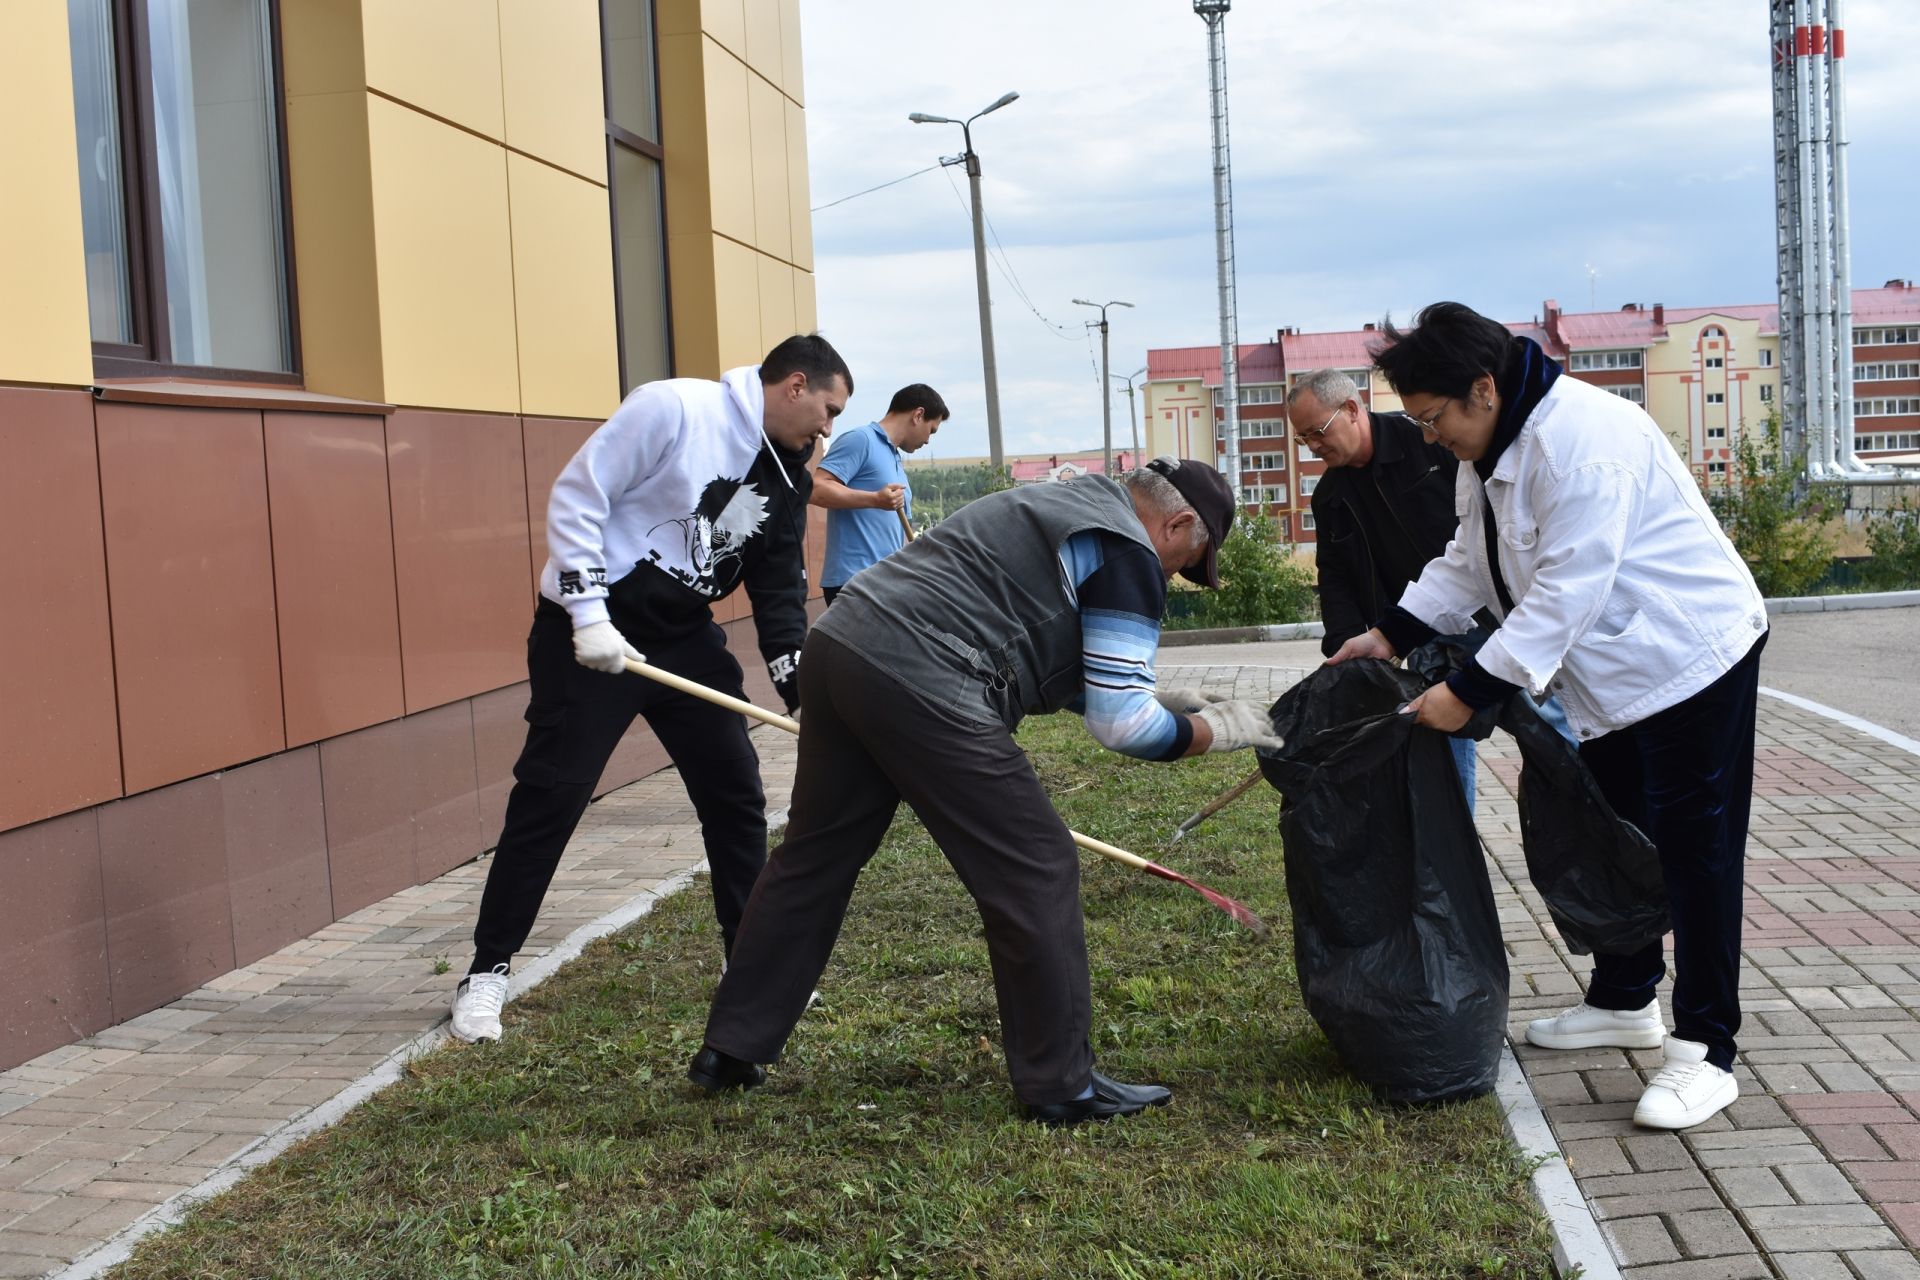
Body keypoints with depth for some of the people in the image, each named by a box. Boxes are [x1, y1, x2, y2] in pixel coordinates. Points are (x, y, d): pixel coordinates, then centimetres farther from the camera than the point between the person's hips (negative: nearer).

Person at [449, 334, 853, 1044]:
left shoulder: (786, 477, 8)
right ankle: (487, 971, 6)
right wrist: (589, 614, -21)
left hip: (687, 638, 7)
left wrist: (806, 695, 2)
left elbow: (780, 592, 11)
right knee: (550, 796, -6)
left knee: (735, 790, 5)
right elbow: (576, 496, -18)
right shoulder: (674, 408, -16)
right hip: (591, 631, -7)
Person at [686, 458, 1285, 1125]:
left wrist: (1145, 692, 34)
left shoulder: (1063, 506, 27)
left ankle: (731, 1049, 27)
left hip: (840, 644, 10)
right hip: (918, 681, -10)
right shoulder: (1129, 553, 0)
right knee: (1036, 869, -1)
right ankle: (1062, 1084, 7)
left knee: (813, 856, 18)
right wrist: (1215, 729, 10)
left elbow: (1066, 665, 37)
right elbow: (1122, 725, -4)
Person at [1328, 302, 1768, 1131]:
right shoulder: (1492, 449, 4)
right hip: (1608, 674, 10)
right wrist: (1391, 634, 1)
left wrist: (1469, 692, -28)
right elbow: (1471, 562, 13)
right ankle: (1624, 1002, 33)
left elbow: (1564, 594, -31)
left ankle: (1705, 1051, 0)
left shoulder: (1582, 440, -28)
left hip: (1689, 657, -10)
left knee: (1694, 850, -6)